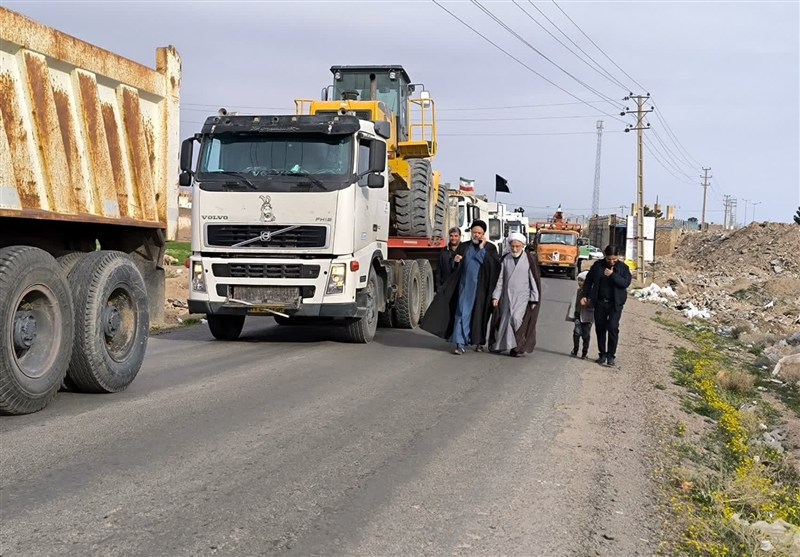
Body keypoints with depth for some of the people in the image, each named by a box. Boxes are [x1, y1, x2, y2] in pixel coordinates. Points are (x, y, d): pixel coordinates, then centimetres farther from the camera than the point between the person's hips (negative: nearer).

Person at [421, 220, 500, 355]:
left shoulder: (490, 248, 2)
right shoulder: (463, 246, 10)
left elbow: (494, 265, -14)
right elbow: (455, 266, 14)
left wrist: (482, 248, -12)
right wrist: (455, 261, -9)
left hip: (481, 287, -1)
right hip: (465, 285, 2)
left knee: (480, 313, 6)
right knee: (462, 313, -6)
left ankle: (479, 342, 22)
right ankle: (461, 344, -8)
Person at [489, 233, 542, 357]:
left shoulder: (529, 259, -4)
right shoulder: (505, 259, 4)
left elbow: (535, 280, -2)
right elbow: (500, 279, 8)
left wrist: (534, 299, -4)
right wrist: (496, 296, 4)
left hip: (523, 297, -4)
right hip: (507, 296, 4)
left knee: (516, 318, -17)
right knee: (504, 319, 6)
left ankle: (517, 347, -6)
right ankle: (499, 344, 21)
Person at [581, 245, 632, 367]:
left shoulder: (623, 267, -2)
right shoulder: (598, 265, 2)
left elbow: (626, 283, -14)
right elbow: (589, 280, 10)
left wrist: (613, 275, -21)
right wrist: (585, 296, 4)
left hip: (615, 303, -3)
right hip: (600, 302, 3)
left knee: (613, 328, -12)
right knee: (600, 328, 7)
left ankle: (611, 356, -5)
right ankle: (602, 354, 20)